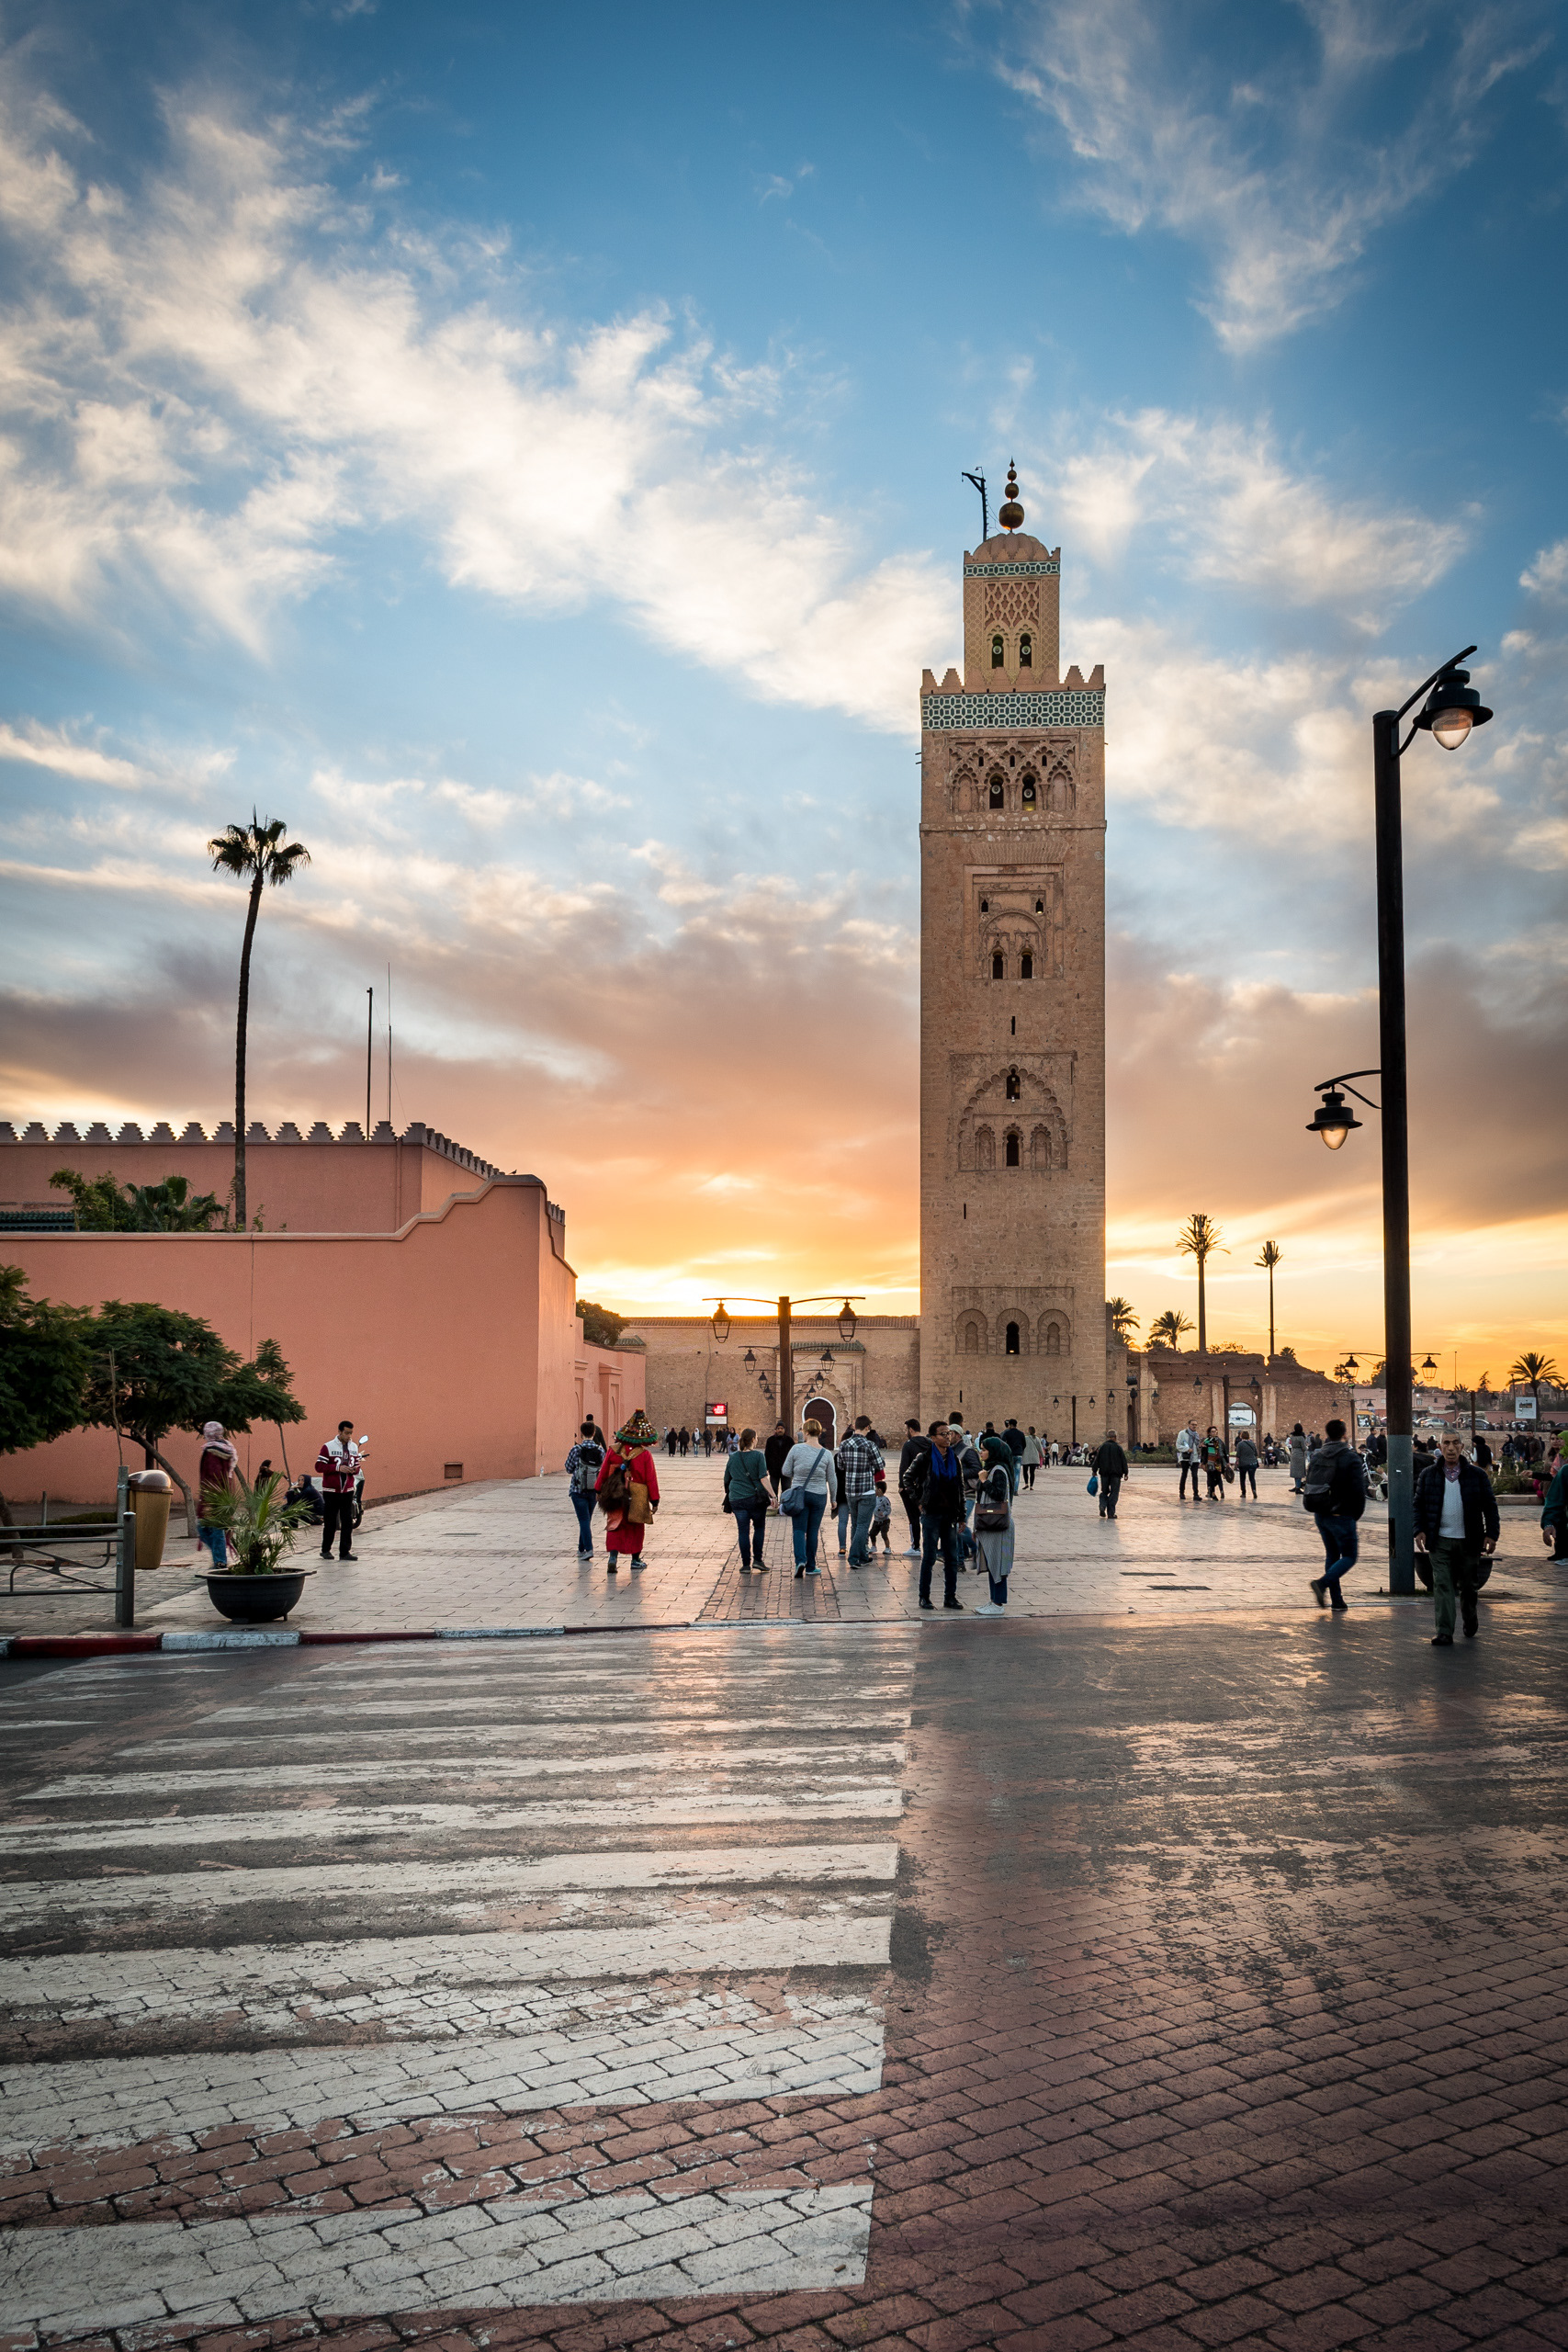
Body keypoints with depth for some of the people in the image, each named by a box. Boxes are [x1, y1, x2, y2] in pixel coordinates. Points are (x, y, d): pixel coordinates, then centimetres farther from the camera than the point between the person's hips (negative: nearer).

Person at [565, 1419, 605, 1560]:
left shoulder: (576, 1450, -11)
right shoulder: (601, 1451, -2)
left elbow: (569, 1469, 0)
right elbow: (603, 1470, 6)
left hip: (578, 1490, -3)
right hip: (594, 1491, 3)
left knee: (584, 1520, -3)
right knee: (587, 1520, 17)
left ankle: (589, 1549, -17)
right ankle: (581, 1549, 26)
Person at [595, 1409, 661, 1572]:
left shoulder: (614, 1451, -2)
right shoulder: (645, 1455, -9)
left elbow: (604, 1472, 4)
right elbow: (651, 1479, -6)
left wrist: (599, 1491, 15)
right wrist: (654, 1501, 0)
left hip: (615, 1496, 1)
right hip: (637, 1498, -1)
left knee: (615, 1527, 5)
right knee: (636, 1528, 14)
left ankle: (613, 1556, -14)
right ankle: (635, 1559, 23)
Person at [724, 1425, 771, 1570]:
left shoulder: (733, 1457, 7)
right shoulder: (758, 1455, -6)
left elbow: (726, 1480, 13)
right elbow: (763, 1478, -13)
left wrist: (729, 1495, 28)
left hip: (736, 1499, 3)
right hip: (756, 1497, -3)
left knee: (743, 1531, 4)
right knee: (759, 1528, 14)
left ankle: (746, 1564, 3)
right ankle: (757, 1560, 8)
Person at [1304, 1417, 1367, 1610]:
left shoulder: (1315, 1456, 4)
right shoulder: (1351, 1458, -12)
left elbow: (1306, 1484, 9)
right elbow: (1359, 1490, -13)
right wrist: (1356, 1514, 0)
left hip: (1320, 1515, 6)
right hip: (1341, 1515, -6)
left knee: (1331, 1555, 16)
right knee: (1349, 1556, 4)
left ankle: (1336, 1599, 14)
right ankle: (1323, 1583, -18)